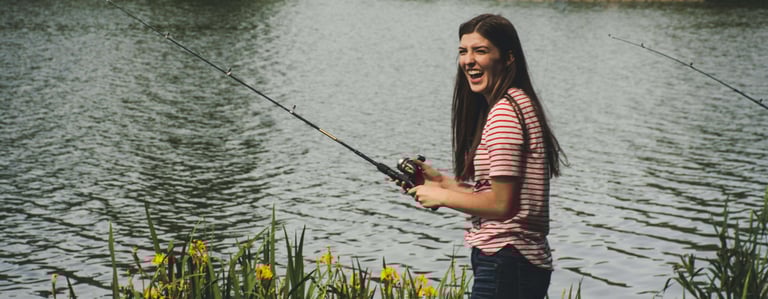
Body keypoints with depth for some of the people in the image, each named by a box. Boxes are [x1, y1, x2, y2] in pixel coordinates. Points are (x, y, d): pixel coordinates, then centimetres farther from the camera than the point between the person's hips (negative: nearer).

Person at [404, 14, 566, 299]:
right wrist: (441, 180, 14)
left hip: (506, 264, -10)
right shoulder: (518, 102, 15)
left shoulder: (504, 111, -16)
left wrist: (441, 196, -7)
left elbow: (501, 204, -19)